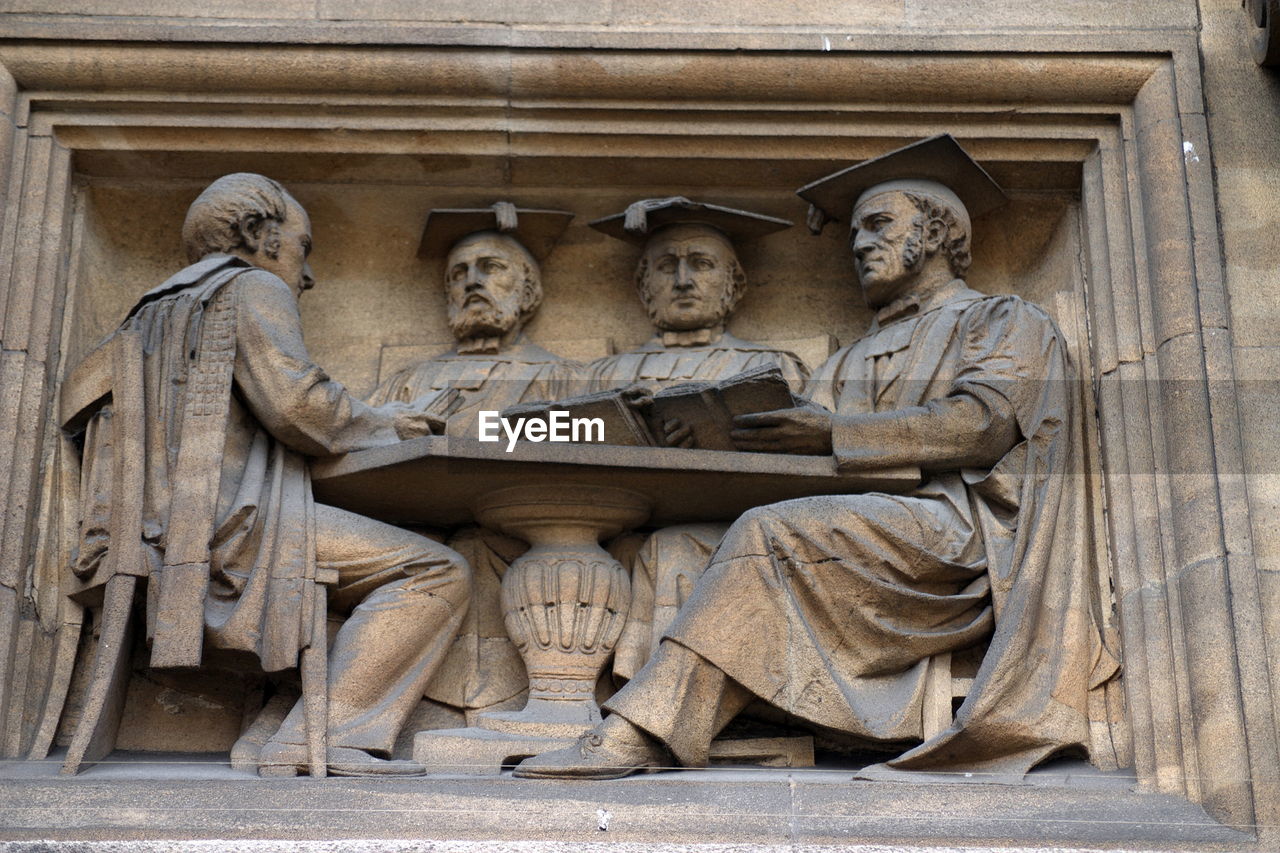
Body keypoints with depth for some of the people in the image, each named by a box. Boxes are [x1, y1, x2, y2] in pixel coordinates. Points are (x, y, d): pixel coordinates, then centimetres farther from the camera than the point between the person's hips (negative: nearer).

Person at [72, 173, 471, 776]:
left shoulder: (149, 314, 33)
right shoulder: (253, 288, 3)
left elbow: (106, 431, 31)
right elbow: (295, 403, -11)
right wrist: (383, 425, 3)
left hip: (161, 540, 10)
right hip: (236, 522, -10)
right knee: (436, 573, -15)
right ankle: (327, 736, -25)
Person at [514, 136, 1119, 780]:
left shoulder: (1007, 322, 15)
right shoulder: (850, 364, 29)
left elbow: (981, 423, -6)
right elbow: (800, 450, 12)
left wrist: (834, 435, -11)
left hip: (962, 532, -5)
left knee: (769, 533, -26)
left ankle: (638, 734, -29)